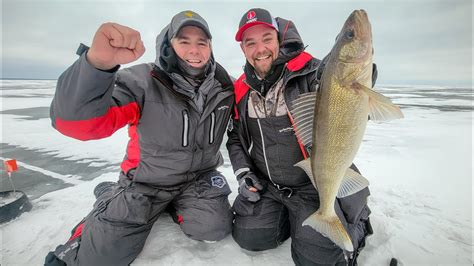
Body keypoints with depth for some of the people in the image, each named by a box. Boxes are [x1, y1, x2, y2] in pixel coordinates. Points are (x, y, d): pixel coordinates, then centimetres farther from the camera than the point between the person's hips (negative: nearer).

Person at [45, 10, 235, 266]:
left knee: (215, 228, -16)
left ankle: (172, 204, 14)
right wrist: (99, 61, -51)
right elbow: (76, 122, -34)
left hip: (200, 177, 4)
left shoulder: (224, 85, -8)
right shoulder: (143, 81, -22)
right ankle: (111, 199, 27)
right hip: (146, 181, -2)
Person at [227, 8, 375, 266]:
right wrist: (243, 173, 0)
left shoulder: (311, 72, -13)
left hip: (316, 184, -4)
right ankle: (290, 215, 23)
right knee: (249, 237, -4)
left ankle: (357, 223, 20)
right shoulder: (241, 90, 2)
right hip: (267, 186, 5)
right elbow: (235, 137, 12)